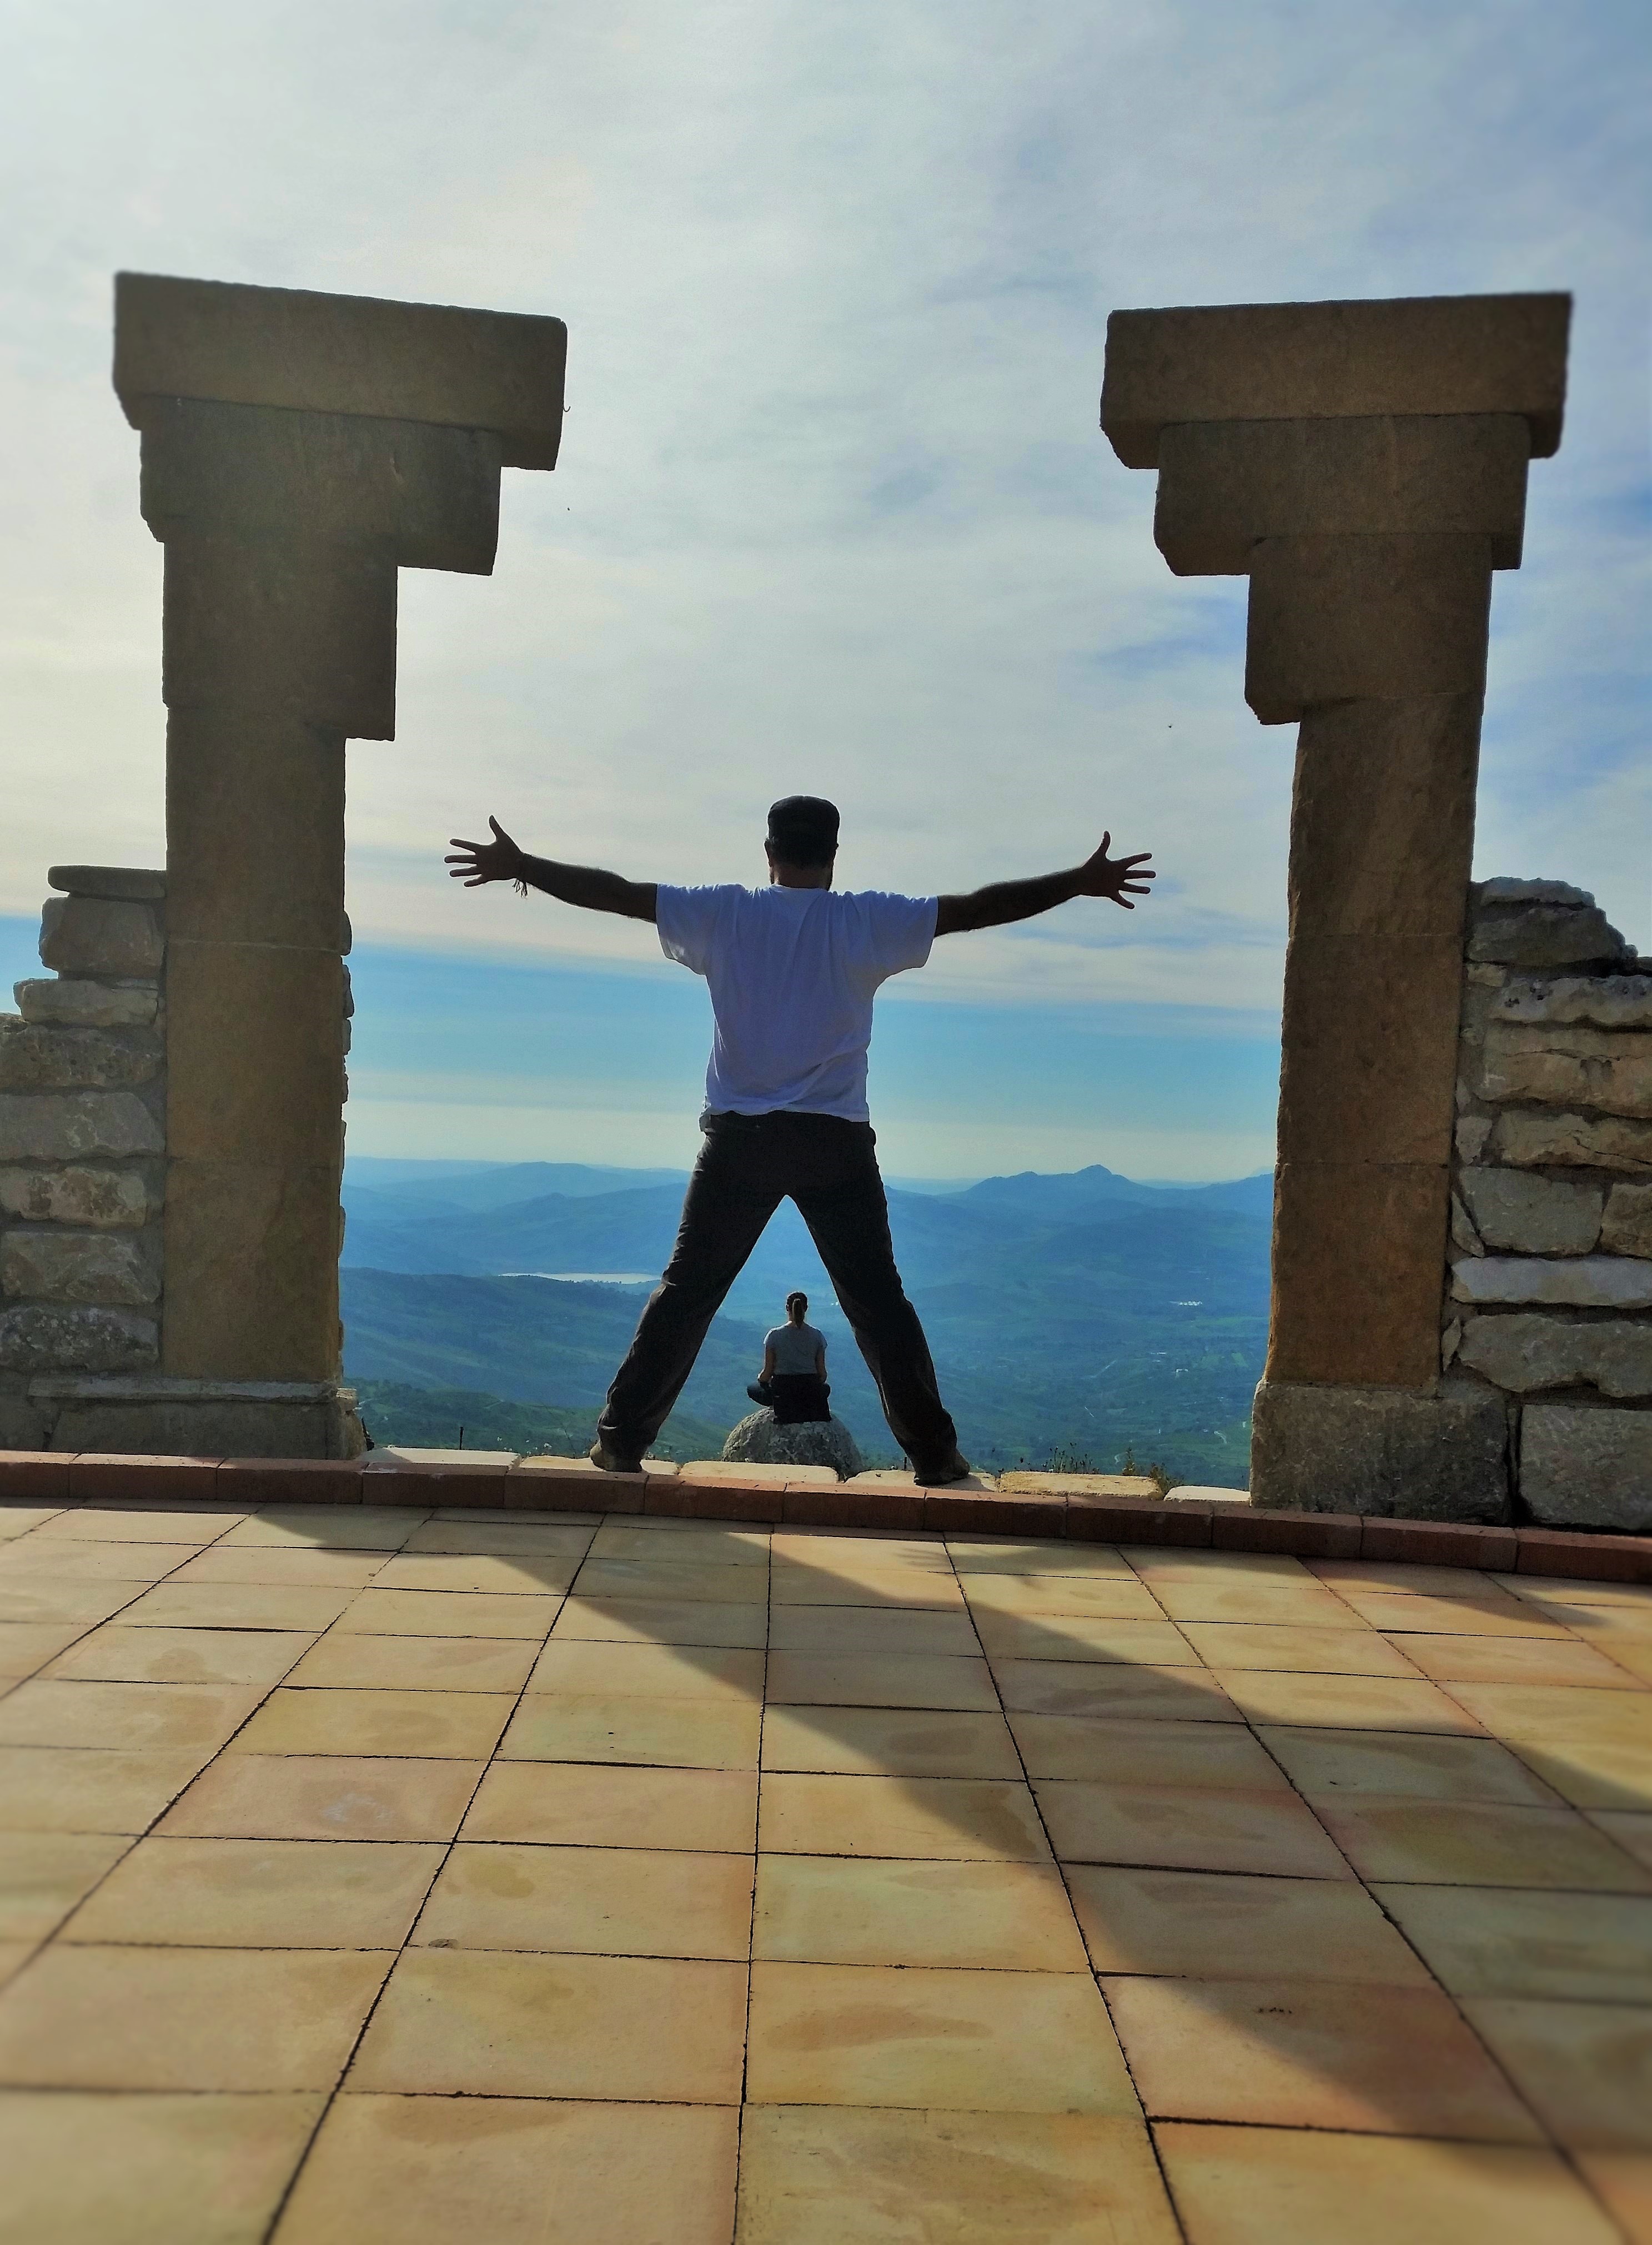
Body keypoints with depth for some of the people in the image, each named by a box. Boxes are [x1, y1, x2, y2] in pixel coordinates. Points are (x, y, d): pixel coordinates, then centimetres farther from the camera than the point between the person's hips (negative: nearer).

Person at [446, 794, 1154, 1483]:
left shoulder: (723, 912, 0)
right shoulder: (869, 920, -2)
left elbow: (617, 892, 3)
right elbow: (976, 907, -2)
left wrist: (519, 867, 13)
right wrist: (1082, 882, 4)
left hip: (740, 1137, 1)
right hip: (835, 1142, 0)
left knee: (686, 1292, 10)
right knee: (878, 1301, 7)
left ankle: (622, 1440, 12)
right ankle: (934, 1453, 11)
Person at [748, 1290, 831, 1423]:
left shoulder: (774, 1335, -7)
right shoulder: (817, 1336, -2)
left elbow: (768, 1372, -3)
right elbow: (822, 1374, 2)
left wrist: (761, 1380, 20)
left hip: (782, 1389, -3)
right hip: (811, 1389, 3)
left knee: (752, 1389, 25)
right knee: (826, 1389, 37)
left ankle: (783, 1407, 9)